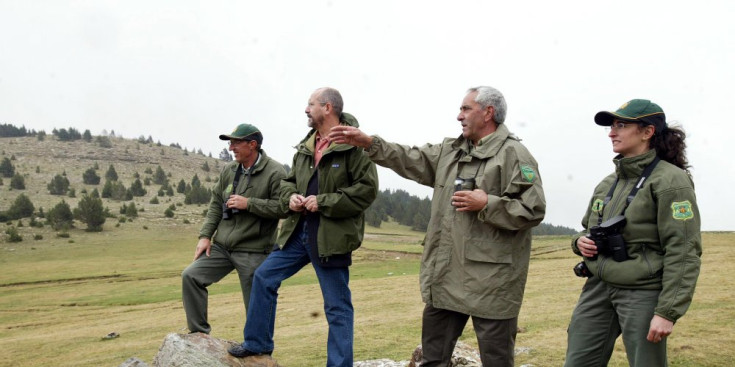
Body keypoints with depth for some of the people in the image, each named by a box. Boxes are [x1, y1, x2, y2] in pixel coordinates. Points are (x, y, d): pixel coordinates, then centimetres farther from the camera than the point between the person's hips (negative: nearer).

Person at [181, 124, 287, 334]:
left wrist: (248, 203, -19)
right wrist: (205, 236, 5)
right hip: (221, 246, 6)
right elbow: (216, 204, 13)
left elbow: (283, 208, -19)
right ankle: (199, 332, 10)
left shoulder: (275, 172, -11)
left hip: (254, 252, -6)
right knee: (190, 276, -3)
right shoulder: (229, 170, 8)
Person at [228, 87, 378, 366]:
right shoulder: (305, 147, 12)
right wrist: (290, 197, -2)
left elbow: (367, 189, -18)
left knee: (338, 306, 2)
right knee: (264, 277, 12)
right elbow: (289, 181, 21)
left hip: (332, 236, -8)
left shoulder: (354, 145, -12)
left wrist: (324, 202, -19)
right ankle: (257, 343, 29)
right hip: (299, 231, 8)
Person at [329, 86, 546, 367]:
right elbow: (412, 160, 15)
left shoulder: (513, 154, -9)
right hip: (447, 275, 8)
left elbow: (533, 210, -15)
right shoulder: (451, 151, 15)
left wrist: (487, 204, -19)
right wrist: (369, 143, 9)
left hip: (490, 279, -7)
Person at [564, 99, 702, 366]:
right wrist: (581, 242, 0)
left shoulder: (669, 180, -10)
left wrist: (667, 311, -20)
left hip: (643, 294, -7)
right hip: (598, 288, 7)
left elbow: (683, 252, -15)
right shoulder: (607, 183, 11)